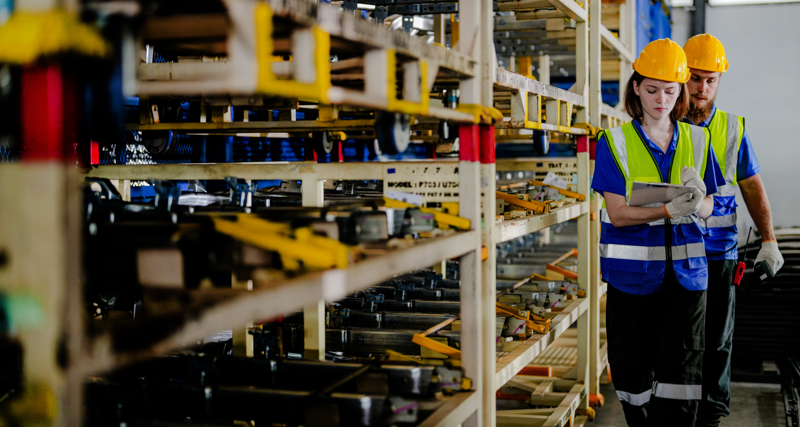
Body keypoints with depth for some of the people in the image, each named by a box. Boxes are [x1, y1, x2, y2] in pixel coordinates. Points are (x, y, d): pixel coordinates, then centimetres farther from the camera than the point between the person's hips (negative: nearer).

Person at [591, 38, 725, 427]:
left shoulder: (697, 140, 7)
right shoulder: (615, 141, -2)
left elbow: (706, 209, 8)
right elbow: (617, 213, -10)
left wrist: (697, 202, -17)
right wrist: (669, 210, -26)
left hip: (685, 271, 2)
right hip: (632, 273, -2)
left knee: (682, 369, -2)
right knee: (633, 366, 7)